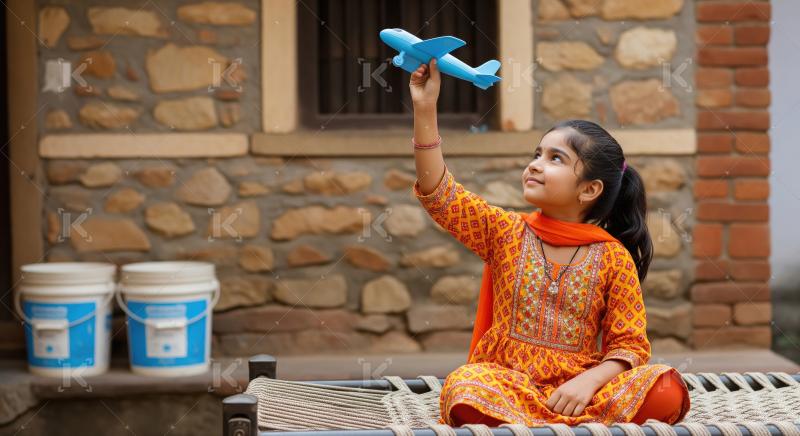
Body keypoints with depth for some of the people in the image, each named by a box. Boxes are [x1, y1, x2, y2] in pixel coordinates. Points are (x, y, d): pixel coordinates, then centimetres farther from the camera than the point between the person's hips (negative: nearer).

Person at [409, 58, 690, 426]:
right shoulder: (504, 231, 9)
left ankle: (524, 425, -27)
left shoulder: (614, 258, 4)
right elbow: (439, 193, -3)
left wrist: (590, 381, -19)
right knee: (464, 389, -36)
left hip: (577, 390, 0)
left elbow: (630, 345, 1)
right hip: (506, 384, 0)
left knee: (668, 390, -27)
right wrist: (425, 109, -9)